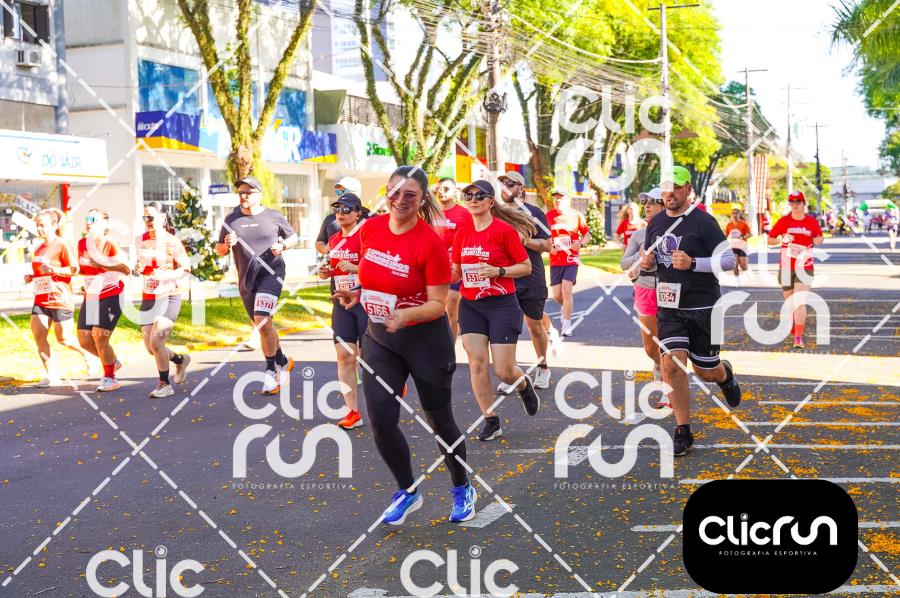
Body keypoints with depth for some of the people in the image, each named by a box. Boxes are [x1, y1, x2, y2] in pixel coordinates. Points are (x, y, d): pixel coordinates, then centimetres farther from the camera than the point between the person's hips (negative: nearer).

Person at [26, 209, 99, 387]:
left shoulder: (62, 245, -10)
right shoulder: (39, 248, 13)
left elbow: (75, 269, -14)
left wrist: (53, 270, -25)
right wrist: (31, 277, 8)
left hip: (60, 300, -7)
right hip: (41, 299, 7)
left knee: (64, 339, -2)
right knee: (38, 336, -3)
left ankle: (89, 357, 25)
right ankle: (52, 375, 4)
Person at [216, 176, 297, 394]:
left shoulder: (274, 217, 0)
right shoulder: (231, 220, 7)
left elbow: (293, 237, 13)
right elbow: (219, 250, 13)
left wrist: (283, 245, -9)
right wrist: (227, 244, -9)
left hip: (271, 272, -5)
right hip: (246, 279, 5)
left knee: (262, 320, -21)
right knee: (262, 326, 14)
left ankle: (271, 370, -7)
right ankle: (283, 362, 34)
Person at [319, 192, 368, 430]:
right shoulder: (334, 240, 11)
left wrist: (354, 268, -25)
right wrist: (328, 272, 5)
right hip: (342, 303, 7)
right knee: (344, 356, 1)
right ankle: (352, 411, 6)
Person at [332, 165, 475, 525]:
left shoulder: (430, 242, -20)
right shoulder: (371, 228, -4)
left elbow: (438, 304, -18)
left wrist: (405, 314, -35)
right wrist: (357, 294, -5)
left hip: (426, 338, -5)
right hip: (379, 338, 5)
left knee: (439, 419, 9)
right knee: (380, 420, -3)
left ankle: (462, 490, 33)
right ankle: (407, 492, 21)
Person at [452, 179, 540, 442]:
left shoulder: (505, 230, -10)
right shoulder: (462, 232, 5)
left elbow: (526, 266, -6)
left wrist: (497, 271, -19)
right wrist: (449, 271, -7)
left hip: (502, 305, -4)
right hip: (470, 305, 4)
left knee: (504, 370, -4)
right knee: (476, 363, -3)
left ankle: (524, 385, 32)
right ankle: (491, 422, 9)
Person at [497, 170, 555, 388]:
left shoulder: (533, 212, -3)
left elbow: (547, 245, -7)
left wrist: (523, 239, -18)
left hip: (531, 280, -3)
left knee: (534, 325, 8)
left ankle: (543, 367, 27)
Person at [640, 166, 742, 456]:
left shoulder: (703, 222, -11)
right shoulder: (656, 223, 7)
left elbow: (729, 259, -12)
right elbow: (651, 257, 21)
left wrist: (693, 263, -25)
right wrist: (647, 263, -4)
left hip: (703, 307, -4)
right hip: (669, 306, 4)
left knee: (705, 371, 8)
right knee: (672, 365, -11)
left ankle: (725, 375, 47)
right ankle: (683, 433, -1)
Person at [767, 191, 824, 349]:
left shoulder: (812, 222, 2)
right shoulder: (783, 221, 1)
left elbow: (820, 236, 18)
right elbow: (769, 240, 4)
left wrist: (819, 240, -6)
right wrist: (781, 240, -16)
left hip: (804, 267, -2)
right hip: (786, 267, 2)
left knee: (800, 302, -13)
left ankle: (798, 338, -14)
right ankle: (794, 325, 41)